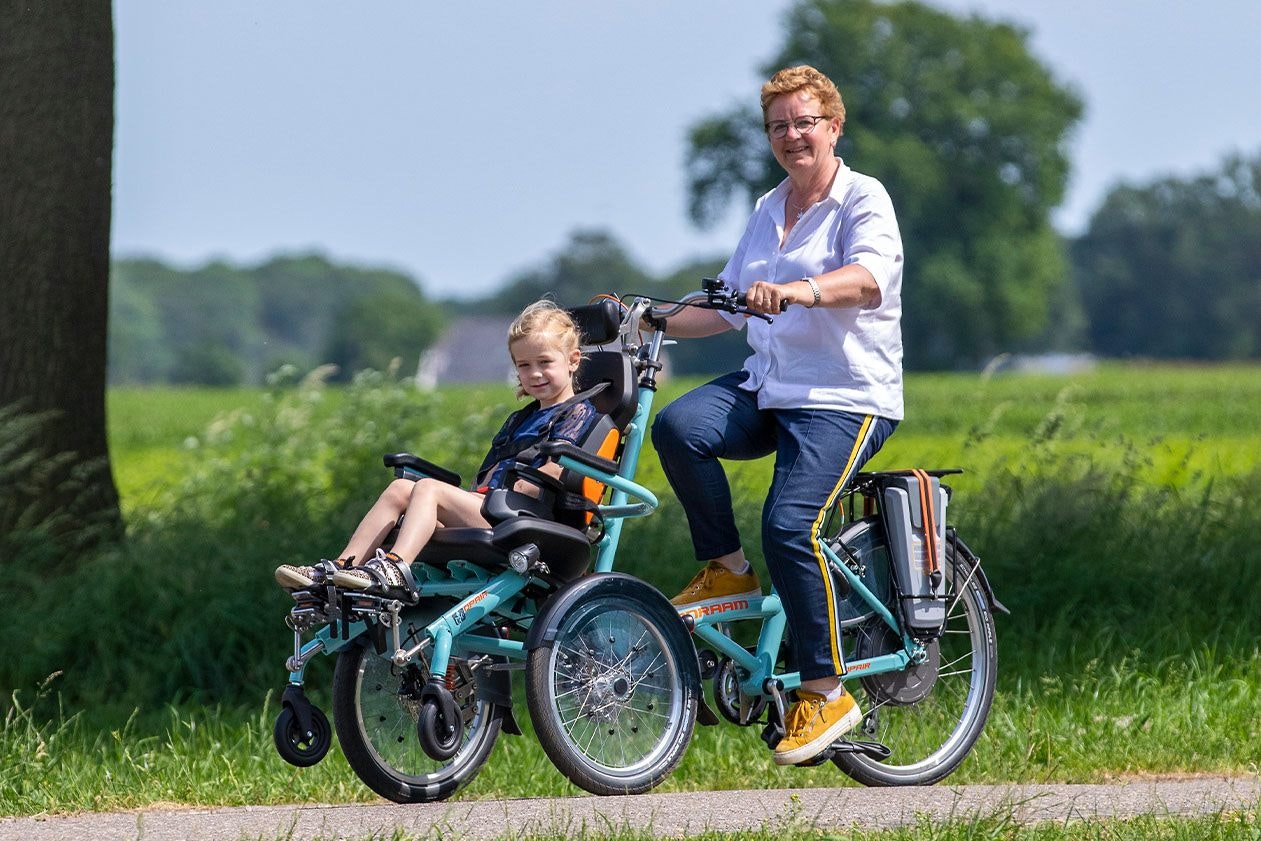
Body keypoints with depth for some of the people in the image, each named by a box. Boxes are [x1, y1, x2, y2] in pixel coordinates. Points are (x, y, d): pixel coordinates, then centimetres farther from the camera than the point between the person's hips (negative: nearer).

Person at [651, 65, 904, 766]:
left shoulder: (864, 201, -5)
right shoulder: (768, 212, 18)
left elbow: (868, 278, -26)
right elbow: (729, 306, 23)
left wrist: (794, 291, -45)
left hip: (846, 397, -6)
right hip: (768, 387, 6)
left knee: (791, 523, -23)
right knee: (679, 427, -23)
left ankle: (826, 691, -12)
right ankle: (728, 571, -5)